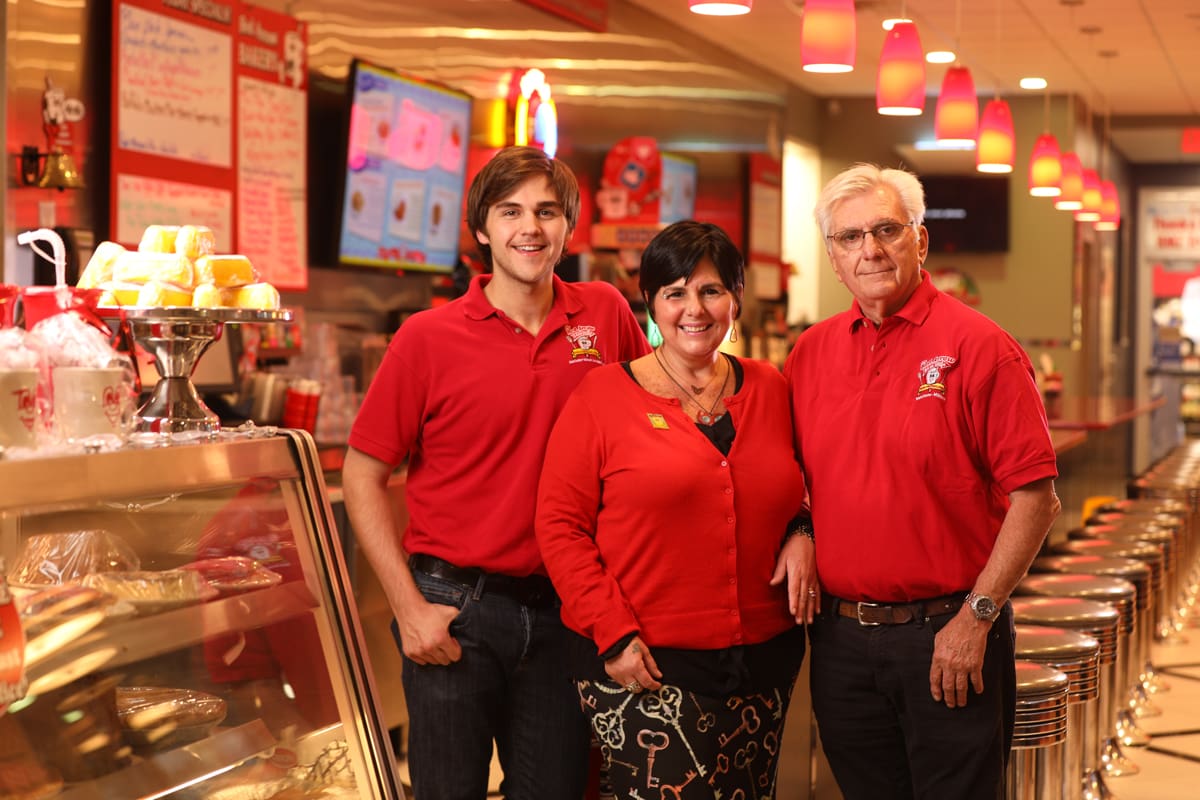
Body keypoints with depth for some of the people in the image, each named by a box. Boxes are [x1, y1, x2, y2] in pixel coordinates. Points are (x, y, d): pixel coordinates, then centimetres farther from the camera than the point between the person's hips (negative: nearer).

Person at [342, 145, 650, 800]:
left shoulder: (606, 316, 1)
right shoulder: (427, 338, -7)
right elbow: (362, 476, -4)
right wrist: (408, 607, -11)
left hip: (561, 607, 3)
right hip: (455, 607, -2)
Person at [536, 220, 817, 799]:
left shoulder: (769, 389, 9)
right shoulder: (603, 395, -3)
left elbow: (793, 488, 24)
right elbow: (560, 524, -5)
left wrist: (802, 533, 1)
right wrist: (613, 633, -12)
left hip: (764, 659, 5)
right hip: (643, 666, -4)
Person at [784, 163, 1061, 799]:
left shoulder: (978, 346, -8)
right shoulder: (810, 353, 7)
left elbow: (1035, 497, -10)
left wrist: (978, 616, -13)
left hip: (949, 638, -4)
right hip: (841, 638, 5)